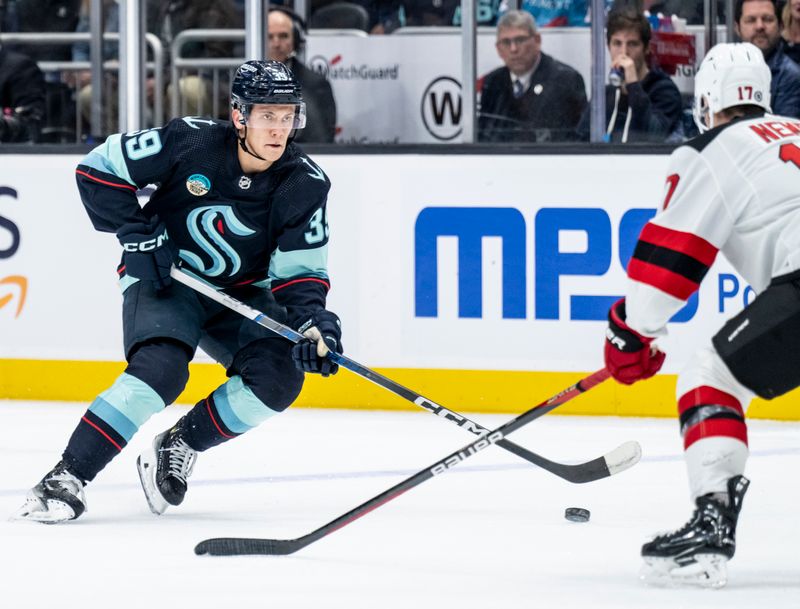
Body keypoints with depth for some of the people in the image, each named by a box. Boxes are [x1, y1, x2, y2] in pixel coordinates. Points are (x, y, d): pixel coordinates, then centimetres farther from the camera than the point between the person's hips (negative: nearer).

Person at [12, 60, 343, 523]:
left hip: (242, 292, 4)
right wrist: (137, 236, -15)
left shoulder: (306, 185, -13)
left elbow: (299, 273, -10)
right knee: (160, 369, -30)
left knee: (280, 377, -20)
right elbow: (99, 168, -11)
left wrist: (313, 321, -30)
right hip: (164, 280, -4)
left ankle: (178, 447, 1)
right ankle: (68, 478, -28)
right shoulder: (189, 142, -20)